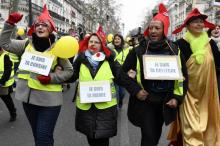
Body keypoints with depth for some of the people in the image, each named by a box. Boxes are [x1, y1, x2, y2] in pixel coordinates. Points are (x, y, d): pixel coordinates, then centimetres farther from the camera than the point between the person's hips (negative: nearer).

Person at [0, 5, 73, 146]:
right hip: (28, 97, 4)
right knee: (37, 134, 20)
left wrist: (51, 78, -15)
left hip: (49, 100, -4)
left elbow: (69, 70, -1)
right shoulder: (27, 44, 4)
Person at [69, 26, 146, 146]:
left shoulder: (109, 60, -1)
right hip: (85, 106, 2)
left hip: (105, 106, -2)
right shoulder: (81, 59, 4)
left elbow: (122, 77, -1)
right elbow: (71, 76, 6)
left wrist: (136, 90, -7)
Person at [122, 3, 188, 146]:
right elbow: (124, 72, 0)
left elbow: (183, 75, 5)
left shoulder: (174, 50, -1)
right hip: (144, 102, -3)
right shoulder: (138, 51, -7)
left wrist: (177, 97, -2)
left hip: (165, 102, 3)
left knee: (157, 135, 19)